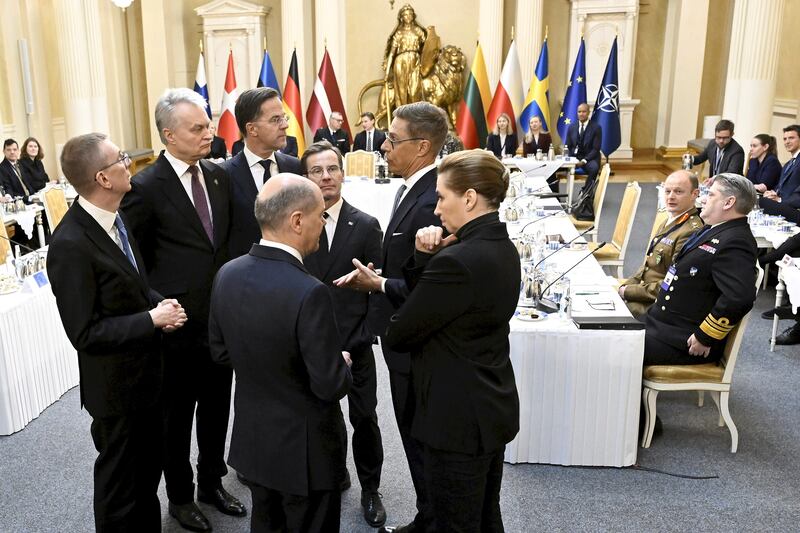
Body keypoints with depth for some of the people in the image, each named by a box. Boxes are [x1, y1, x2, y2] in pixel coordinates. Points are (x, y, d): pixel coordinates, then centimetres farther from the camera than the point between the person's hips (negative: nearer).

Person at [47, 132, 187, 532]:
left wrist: (158, 304, -5)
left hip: (146, 372, 8)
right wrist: (152, 319, -22)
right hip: (116, 384, -8)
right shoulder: (71, 245, -27)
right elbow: (85, 334, -24)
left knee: (149, 469, 26)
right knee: (120, 483, 14)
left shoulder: (116, 217, 0)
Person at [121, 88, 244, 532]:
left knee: (216, 408, 19)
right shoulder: (145, 187, -14)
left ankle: (212, 482, 40)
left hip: (220, 318, 5)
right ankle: (180, 496, 34)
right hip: (177, 324, -5)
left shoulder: (218, 176, 4)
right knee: (177, 416, 13)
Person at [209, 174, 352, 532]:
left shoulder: (227, 274, -8)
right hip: (304, 447, -6)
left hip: (252, 438, 6)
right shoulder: (309, 293, -30)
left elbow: (220, 352, 4)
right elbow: (331, 386, -24)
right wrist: (342, 365, -3)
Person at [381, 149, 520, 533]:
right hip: (493, 409, 9)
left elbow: (398, 336, -16)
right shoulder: (502, 247, 4)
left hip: (458, 418, -9)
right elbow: (427, 299, 9)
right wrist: (425, 257, -8)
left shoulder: (457, 261, -26)